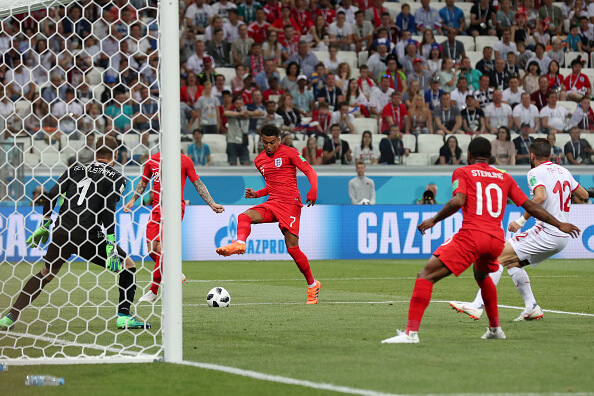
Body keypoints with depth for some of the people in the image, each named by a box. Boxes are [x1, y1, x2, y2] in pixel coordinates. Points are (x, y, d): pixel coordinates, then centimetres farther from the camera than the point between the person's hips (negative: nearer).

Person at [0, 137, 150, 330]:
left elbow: (52, 195, 9)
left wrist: (44, 225, 17)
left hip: (61, 233, 5)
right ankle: (123, 316, 0)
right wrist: (111, 245, -12)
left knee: (46, 273, 23)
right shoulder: (116, 177, 3)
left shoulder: (76, 168, 16)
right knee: (128, 265, 10)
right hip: (87, 235, -5)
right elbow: (108, 212, -9)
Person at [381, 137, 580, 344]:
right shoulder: (504, 177, 21)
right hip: (497, 239, 6)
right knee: (481, 275, 38)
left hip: (472, 235, -6)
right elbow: (530, 206, 21)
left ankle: (411, 332, -24)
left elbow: (457, 201, -10)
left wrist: (434, 220, 0)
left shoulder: (462, 173, 9)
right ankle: (495, 329, 41)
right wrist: (560, 225, 29)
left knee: (426, 275, -8)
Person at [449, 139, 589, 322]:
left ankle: (478, 306, -18)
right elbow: (584, 195, 26)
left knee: (498, 257, -8)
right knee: (512, 262, 20)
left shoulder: (535, 173, -7)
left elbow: (541, 197, -25)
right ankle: (532, 307, 14)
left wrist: (521, 220, -21)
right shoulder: (563, 171, 16)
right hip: (562, 236, 8)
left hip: (546, 232, -8)